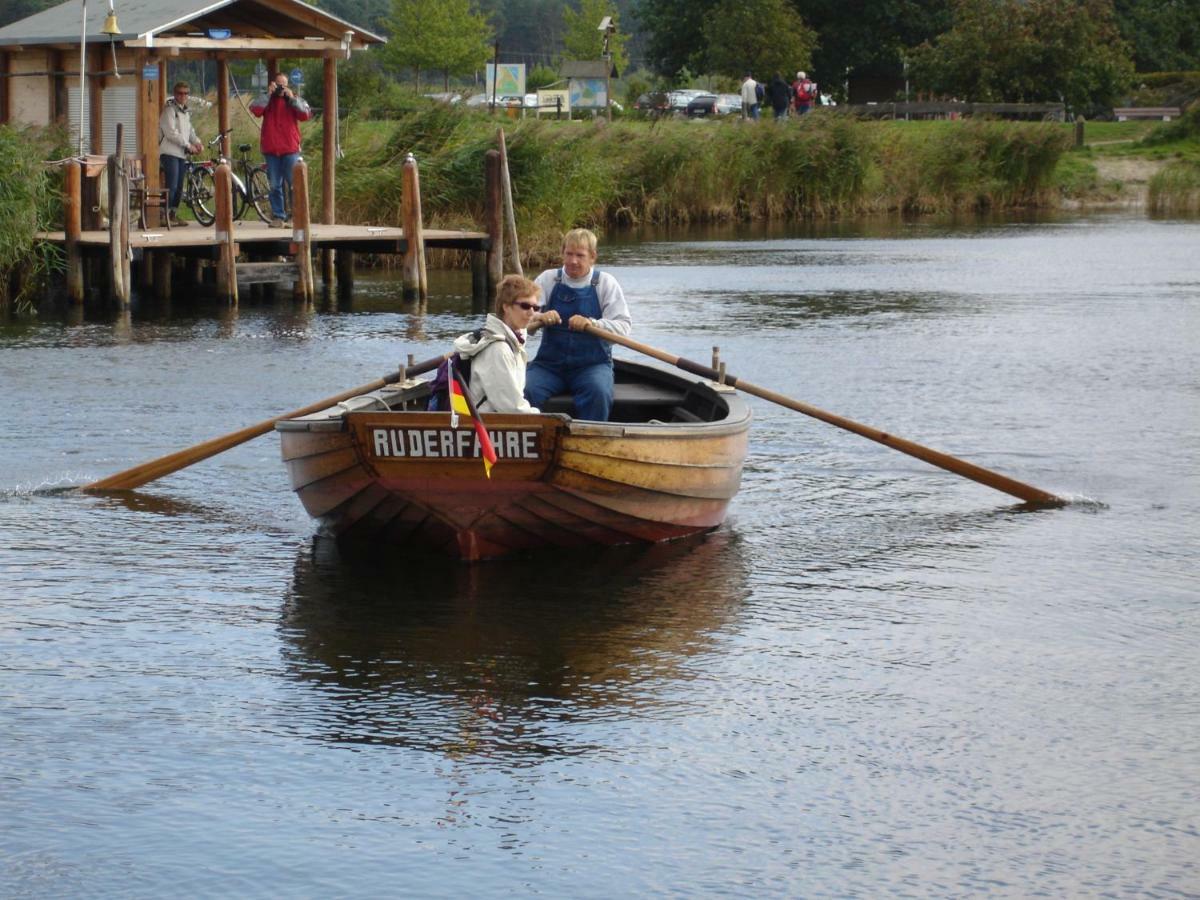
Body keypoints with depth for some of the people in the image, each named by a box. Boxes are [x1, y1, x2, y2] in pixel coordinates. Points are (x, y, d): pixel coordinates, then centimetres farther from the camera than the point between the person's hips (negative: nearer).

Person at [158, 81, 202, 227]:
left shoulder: (185, 112, 19)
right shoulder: (169, 110, -9)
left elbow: (189, 130, 22)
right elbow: (171, 133, -16)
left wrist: (197, 142, 2)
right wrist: (188, 145, -15)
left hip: (181, 154, 8)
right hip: (170, 153, -8)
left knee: (179, 187, 9)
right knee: (171, 186, -13)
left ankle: (174, 215, 16)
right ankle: (166, 216, -11)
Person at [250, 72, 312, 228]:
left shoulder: (295, 99, 9)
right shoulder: (266, 99, 8)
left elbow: (306, 115, -7)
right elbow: (255, 110, -12)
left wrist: (292, 98, -11)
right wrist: (269, 94, -13)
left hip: (290, 149, -1)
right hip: (271, 150, 1)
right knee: (275, 186, 4)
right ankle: (278, 217, 9)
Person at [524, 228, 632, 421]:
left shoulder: (606, 283, 4)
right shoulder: (548, 280, 7)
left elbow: (624, 325, -7)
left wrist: (592, 324, -26)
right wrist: (540, 318, -23)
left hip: (592, 363, -1)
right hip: (550, 362, 1)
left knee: (598, 392, -33)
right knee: (526, 391, -26)